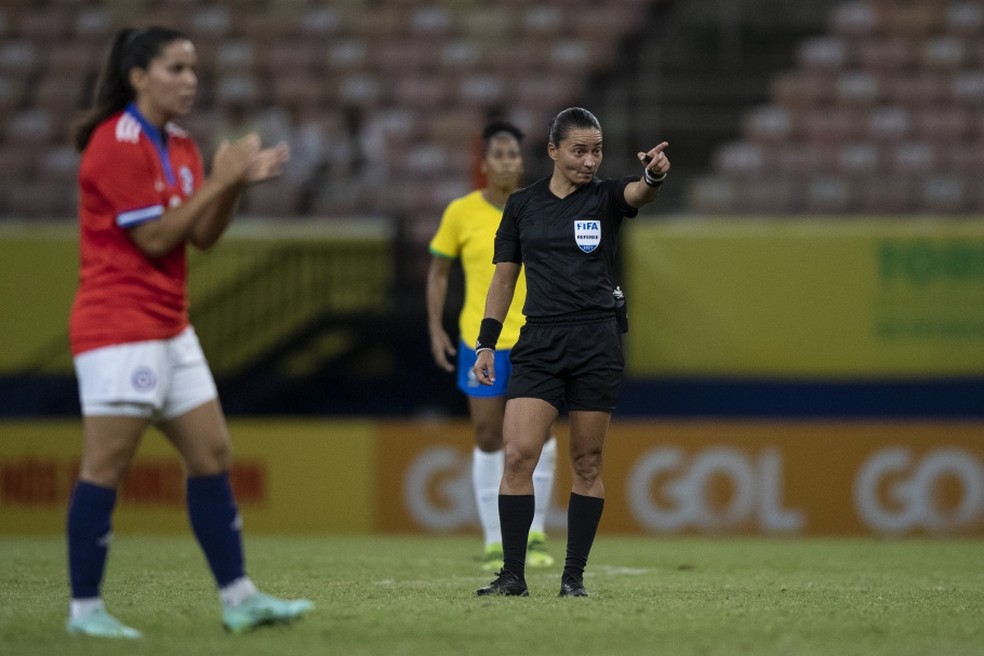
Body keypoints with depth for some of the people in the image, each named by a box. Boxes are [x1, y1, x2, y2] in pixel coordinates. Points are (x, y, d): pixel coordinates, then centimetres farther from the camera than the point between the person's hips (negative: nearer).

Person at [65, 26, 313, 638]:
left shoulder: (180, 146, 14)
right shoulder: (116, 145, -14)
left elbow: (202, 235, 12)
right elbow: (153, 238, -17)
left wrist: (238, 182, -2)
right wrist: (218, 180, -14)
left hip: (170, 328, 9)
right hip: (120, 328, -9)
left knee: (212, 456, 7)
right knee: (106, 468, -6)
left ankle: (239, 597, 11)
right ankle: (85, 609, -1)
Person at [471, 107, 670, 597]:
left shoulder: (605, 196, 2)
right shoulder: (522, 205, 8)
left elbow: (638, 194, -22)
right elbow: (503, 279, 12)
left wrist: (654, 175, -45)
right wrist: (486, 344, 5)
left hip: (597, 343, -1)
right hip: (539, 344, 1)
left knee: (587, 461, 3)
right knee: (518, 453, -11)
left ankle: (574, 576, 10)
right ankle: (513, 575, -6)